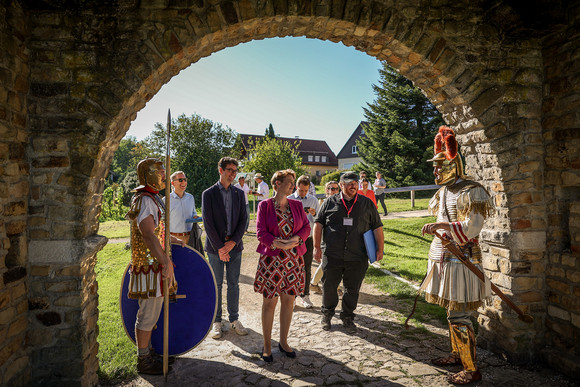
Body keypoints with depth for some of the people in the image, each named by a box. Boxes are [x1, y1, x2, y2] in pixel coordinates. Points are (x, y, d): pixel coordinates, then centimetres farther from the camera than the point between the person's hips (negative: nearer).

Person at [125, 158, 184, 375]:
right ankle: (143, 361, 14)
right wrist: (166, 261, -34)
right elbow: (148, 235, -30)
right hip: (148, 265, -10)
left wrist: (172, 239, 29)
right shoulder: (144, 200, -19)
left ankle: (148, 351, 32)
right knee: (148, 314, 1)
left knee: (151, 312, 19)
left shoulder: (152, 198, 14)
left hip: (154, 263, 10)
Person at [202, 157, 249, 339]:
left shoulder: (239, 193, 6)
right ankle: (216, 321, 19)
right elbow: (208, 223, -8)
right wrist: (219, 248, -11)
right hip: (215, 246, -2)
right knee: (216, 284, 6)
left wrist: (233, 242, -8)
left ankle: (234, 319, 23)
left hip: (234, 245, 3)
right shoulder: (208, 194, -4)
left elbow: (243, 220, 3)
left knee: (234, 284, 10)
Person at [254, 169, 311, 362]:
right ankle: (267, 345, 20)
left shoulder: (297, 205, 8)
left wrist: (295, 239, -13)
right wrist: (280, 244, -19)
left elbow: (306, 227, 5)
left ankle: (283, 342, 27)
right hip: (271, 259, -3)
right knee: (269, 302, 4)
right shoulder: (265, 205, -3)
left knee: (288, 301, 10)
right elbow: (261, 233, -9)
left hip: (293, 260, 4)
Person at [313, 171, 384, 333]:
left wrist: (380, 249, 2)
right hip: (332, 256, 0)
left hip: (357, 258, 1)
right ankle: (327, 314, 33)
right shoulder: (330, 202, 5)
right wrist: (317, 247, -1)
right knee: (329, 287, 10)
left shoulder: (367, 203, 8)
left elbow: (377, 227, 9)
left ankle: (348, 318, 29)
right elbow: (318, 224, 6)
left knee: (352, 289, 9)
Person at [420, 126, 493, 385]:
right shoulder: (444, 191, 13)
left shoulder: (470, 192, -14)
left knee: (458, 315, -5)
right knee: (452, 312, 17)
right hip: (444, 258, 9)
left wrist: (441, 226, -29)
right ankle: (457, 354, 32)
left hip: (460, 260, -9)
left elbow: (471, 227, -22)